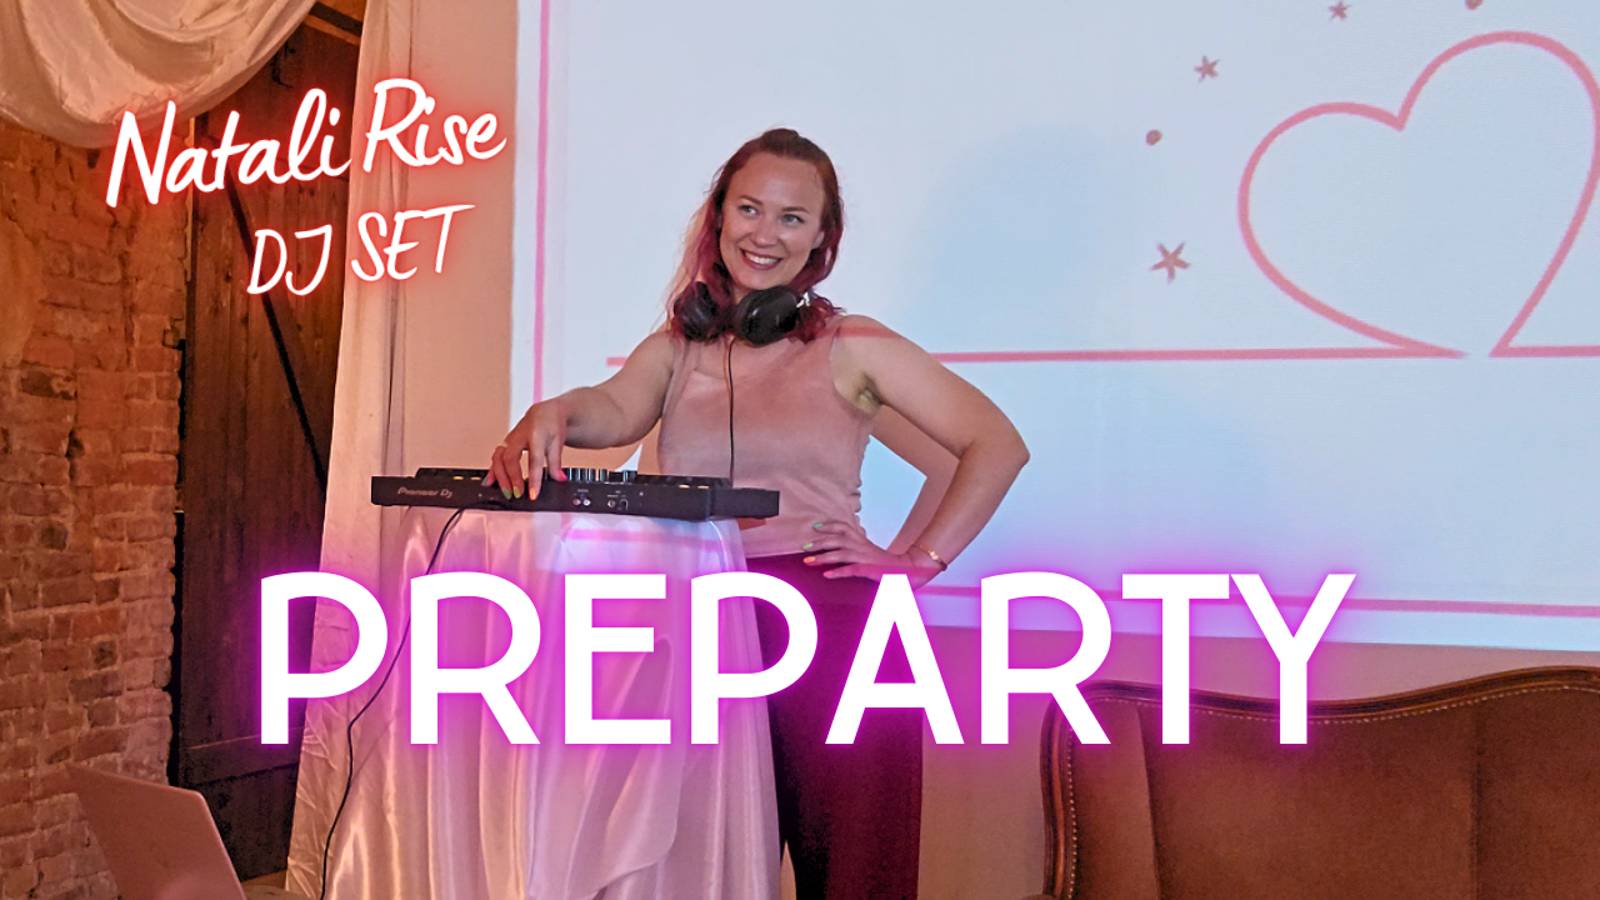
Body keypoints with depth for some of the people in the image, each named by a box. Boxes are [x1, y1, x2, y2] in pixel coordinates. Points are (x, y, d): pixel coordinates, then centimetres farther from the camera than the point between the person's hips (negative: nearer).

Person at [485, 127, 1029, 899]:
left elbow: (997, 446, 0)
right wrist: (552, 412, -30)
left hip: (830, 630, -3)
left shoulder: (852, 348, 3)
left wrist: (920, 560, -7)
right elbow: (617, 410, -8)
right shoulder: (674, 350, 13)